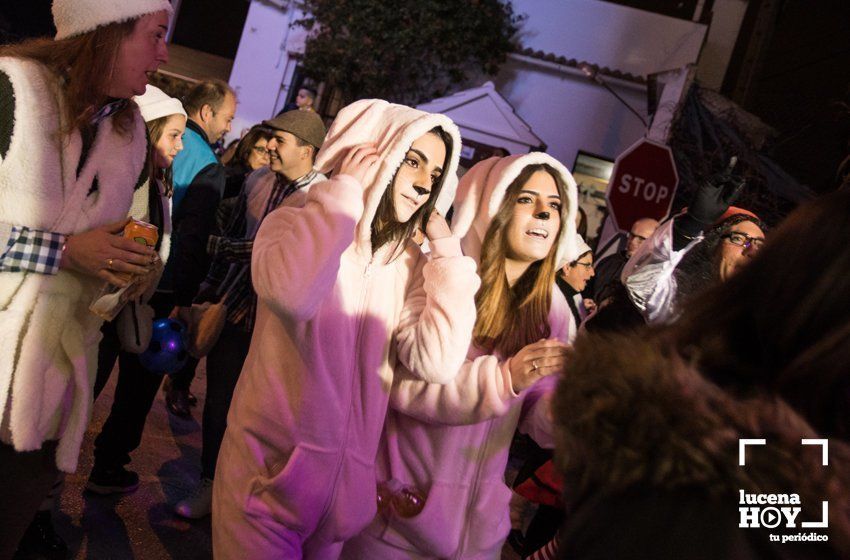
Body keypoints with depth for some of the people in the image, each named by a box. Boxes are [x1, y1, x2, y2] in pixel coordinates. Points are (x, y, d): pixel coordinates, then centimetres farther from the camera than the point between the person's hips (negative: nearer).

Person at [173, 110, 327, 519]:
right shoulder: (257, 181, 5)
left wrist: (213, 245, -15)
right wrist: (211, 286, 17)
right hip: (233, 308, 5)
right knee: (218, 400, 12)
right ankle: (210, 484, 30)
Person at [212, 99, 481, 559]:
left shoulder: (408, 266, 4)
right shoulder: (297, 225, -7)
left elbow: (436, 362, -14)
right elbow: (291, 292, -33)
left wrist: (446, 247, -7)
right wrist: (345, 191, -21)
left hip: (346, 482, 5)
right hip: (271, 469, -4)